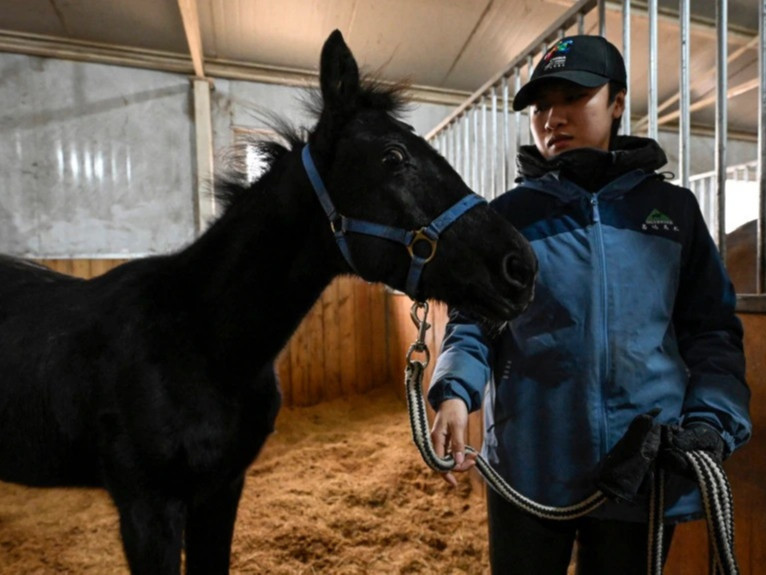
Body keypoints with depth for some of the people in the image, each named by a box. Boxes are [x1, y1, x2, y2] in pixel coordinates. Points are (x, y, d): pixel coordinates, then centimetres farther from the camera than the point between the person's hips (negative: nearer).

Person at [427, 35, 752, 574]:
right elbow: (473, 322, -2)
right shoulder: (507, 216, 0)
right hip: (528, 470, -1)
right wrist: (454, 393, -20)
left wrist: (711, 421, -8)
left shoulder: (673, 209, 5)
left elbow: (711, 329, 7)